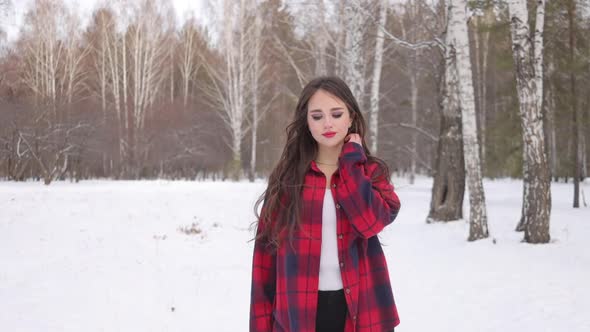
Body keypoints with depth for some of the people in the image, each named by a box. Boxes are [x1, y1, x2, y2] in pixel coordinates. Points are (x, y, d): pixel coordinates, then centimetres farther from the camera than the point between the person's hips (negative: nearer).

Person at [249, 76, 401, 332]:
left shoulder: (370, 171, 5)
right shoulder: (286, 177, 3)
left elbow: (371, 220, -17)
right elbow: (266, 252, 2)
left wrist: (351, 160, -8)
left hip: (358, 310, 0)